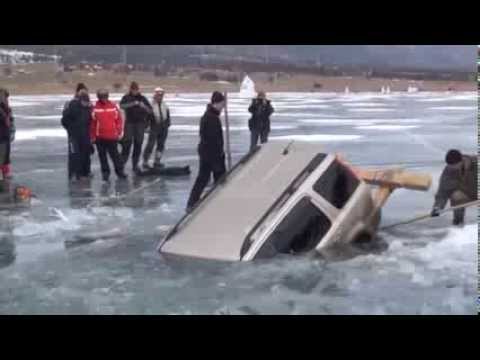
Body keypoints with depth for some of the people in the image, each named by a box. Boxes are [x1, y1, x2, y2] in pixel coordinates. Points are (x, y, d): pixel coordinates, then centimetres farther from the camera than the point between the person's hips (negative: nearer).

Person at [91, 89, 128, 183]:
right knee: (102, 156, 8)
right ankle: (105, 172, 19)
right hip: (99, 137, 0)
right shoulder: (95, 108, -3)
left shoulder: (113, 106, 0)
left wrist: (119, 132, 0)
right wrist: (92, 136, 1)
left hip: (112, 136, 0)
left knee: (115, 155, 6)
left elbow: (119, 119, 3)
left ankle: (119, 171, 16)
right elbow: (92, 123, 0)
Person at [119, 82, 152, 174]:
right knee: (127, 143, -7)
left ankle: (135, 165, 13)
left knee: (138, 144, 4)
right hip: (129, 123, -2)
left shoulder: (142, 98, 7)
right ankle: (122, 163, 3)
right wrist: (133, 103, -29)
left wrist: (144, 106, -17)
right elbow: (122, 105, -17)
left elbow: (151, 111, 3)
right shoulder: (126, 98, 3)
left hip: (140, 123, 2)